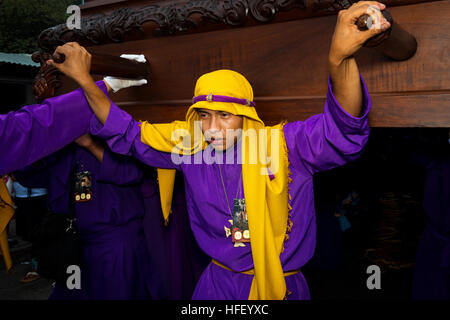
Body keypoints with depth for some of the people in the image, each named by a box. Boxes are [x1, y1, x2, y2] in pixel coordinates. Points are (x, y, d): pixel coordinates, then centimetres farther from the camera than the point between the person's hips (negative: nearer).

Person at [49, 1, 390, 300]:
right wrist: (86, 81, -4)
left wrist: (340, 58, -50)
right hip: (219, 283, 3)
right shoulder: (191, 147, -6)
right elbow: (127, 133, 3)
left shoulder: (285, 145, -17)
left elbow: (343, 128, -32)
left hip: (282, 286, -2)